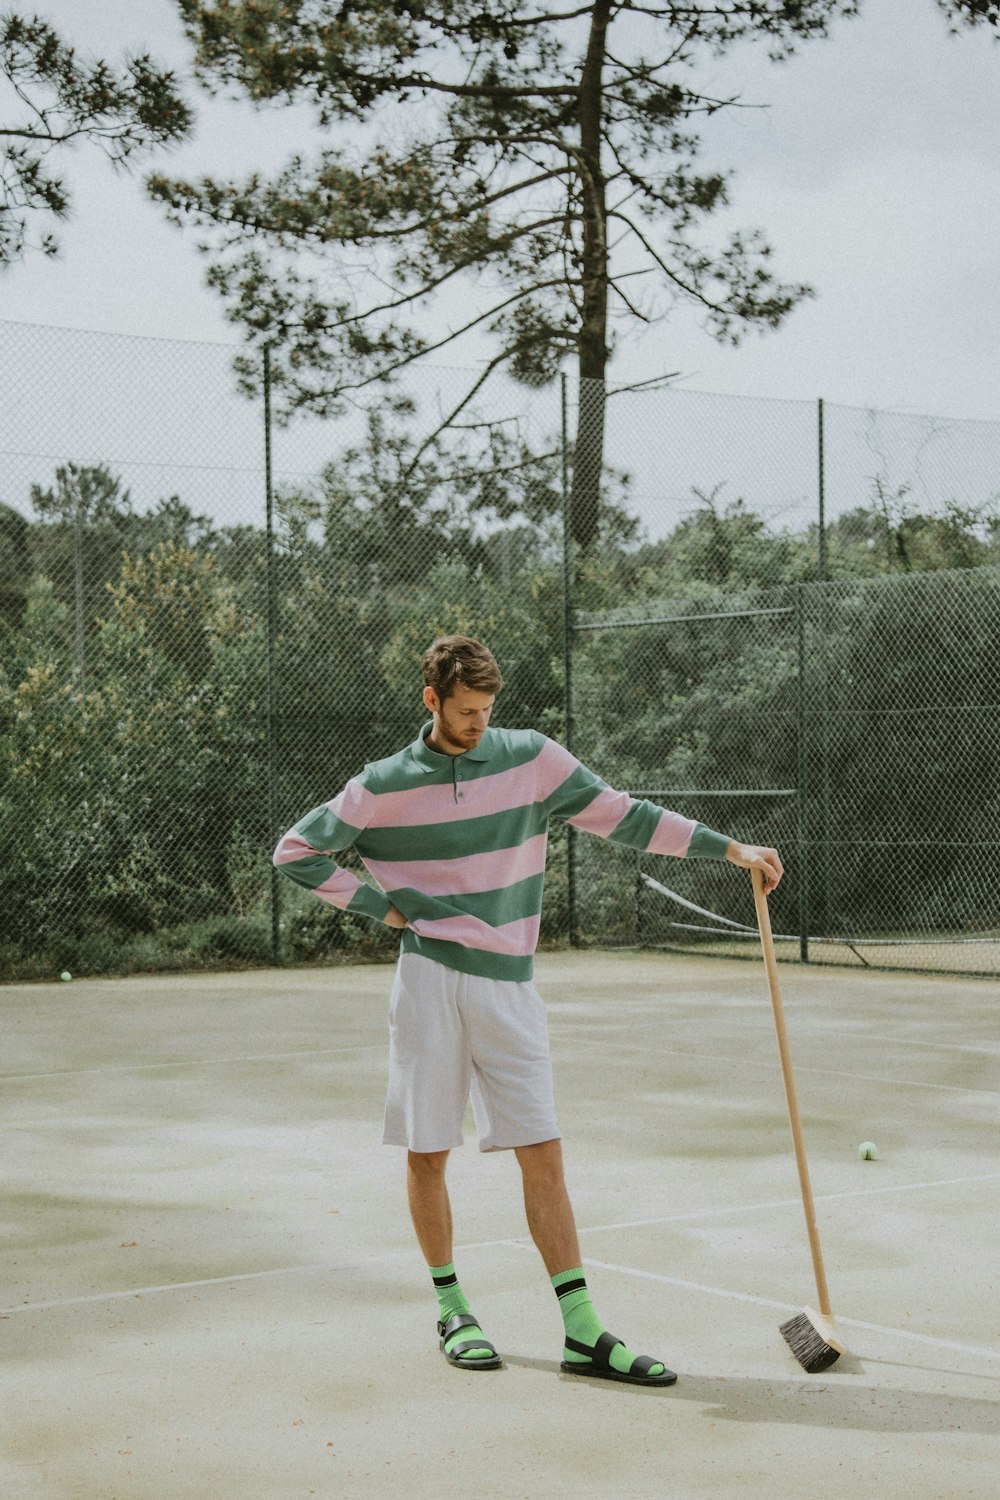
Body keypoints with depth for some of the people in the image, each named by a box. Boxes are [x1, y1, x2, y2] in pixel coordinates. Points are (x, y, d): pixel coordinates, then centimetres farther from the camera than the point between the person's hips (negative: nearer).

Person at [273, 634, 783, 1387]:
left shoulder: (531, 758, 4)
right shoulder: (385, 786, 1)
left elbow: (623, 816, 5)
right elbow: (296, 850, 9)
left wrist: (732, 849, -1)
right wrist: (380, 906, 0)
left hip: (509, 985, 1)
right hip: (430, 978, -1)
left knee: (542, 1154, -2)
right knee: (427, 1152, 4)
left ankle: (583, 1332, -1)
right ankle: (451, 1309, 22)